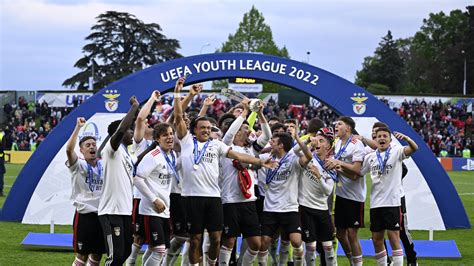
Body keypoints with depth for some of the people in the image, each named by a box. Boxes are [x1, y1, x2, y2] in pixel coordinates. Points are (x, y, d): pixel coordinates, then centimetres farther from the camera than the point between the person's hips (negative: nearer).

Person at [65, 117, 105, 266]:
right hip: (84, 215, -5)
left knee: (97, 253, 12)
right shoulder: (78, 166, -7)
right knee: (82, 254, -1)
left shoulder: (103, 166, 8)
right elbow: (69, 149, -26)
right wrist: (78, 127, -30)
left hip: (102, 214, 5)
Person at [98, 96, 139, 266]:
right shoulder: (113, 148, -9)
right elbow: (120, 129, -28)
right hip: (112, 211, -10)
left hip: (125, 210, 10)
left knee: (125, 252, 14)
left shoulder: (126, 154, 18)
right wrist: (134, 107, -21)